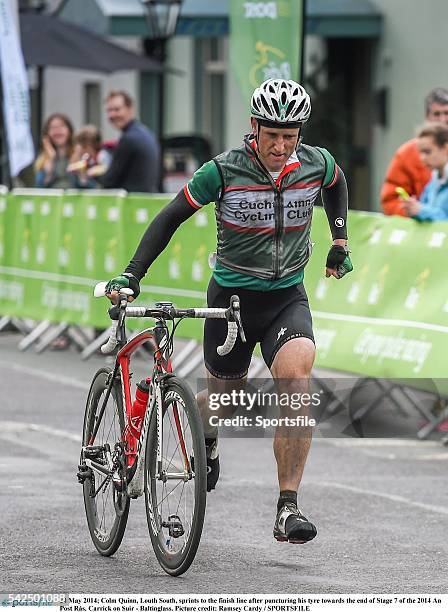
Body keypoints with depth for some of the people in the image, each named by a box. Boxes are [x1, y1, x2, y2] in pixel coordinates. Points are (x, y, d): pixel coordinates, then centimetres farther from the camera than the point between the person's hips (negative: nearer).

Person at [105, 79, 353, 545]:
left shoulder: (316, 164, -8)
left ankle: (287, 510, -22)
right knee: (224, 397, 13)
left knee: (298, 387, -24)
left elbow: (336, 185, 18)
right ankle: (205, 438, 54)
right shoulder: (224, 170, -17)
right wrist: (131, 275, -14)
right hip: (232, 296, -1)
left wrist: (339, 243, 15)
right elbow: (170, 218, -8)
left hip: (287, 297, 1)